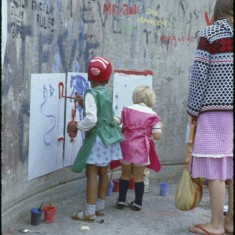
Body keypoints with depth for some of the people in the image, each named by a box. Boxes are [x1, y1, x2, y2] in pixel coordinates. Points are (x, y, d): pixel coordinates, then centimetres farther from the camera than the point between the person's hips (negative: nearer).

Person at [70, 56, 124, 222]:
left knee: (92, 173, -4)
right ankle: (100, 207, 25)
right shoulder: (106, 93, 10)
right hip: (108, 136, 8)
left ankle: (90, 212, -3)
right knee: (103, 172, 14)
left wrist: (78, 126, -10)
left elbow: (91, 119, -25)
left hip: (97, 137, -8)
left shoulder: (91, 94, -15)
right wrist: (84, 104, 17)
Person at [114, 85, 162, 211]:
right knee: (138, 177, 9)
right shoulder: (153, 115, -1)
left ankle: (121, 201, 18)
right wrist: (159, 127, 14)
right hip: (141, 149, -2)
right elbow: (157, 136, -4)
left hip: (126, 146, 2)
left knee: (125, 174, 14)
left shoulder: (126, 109, 4)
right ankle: (137, 203, 15)